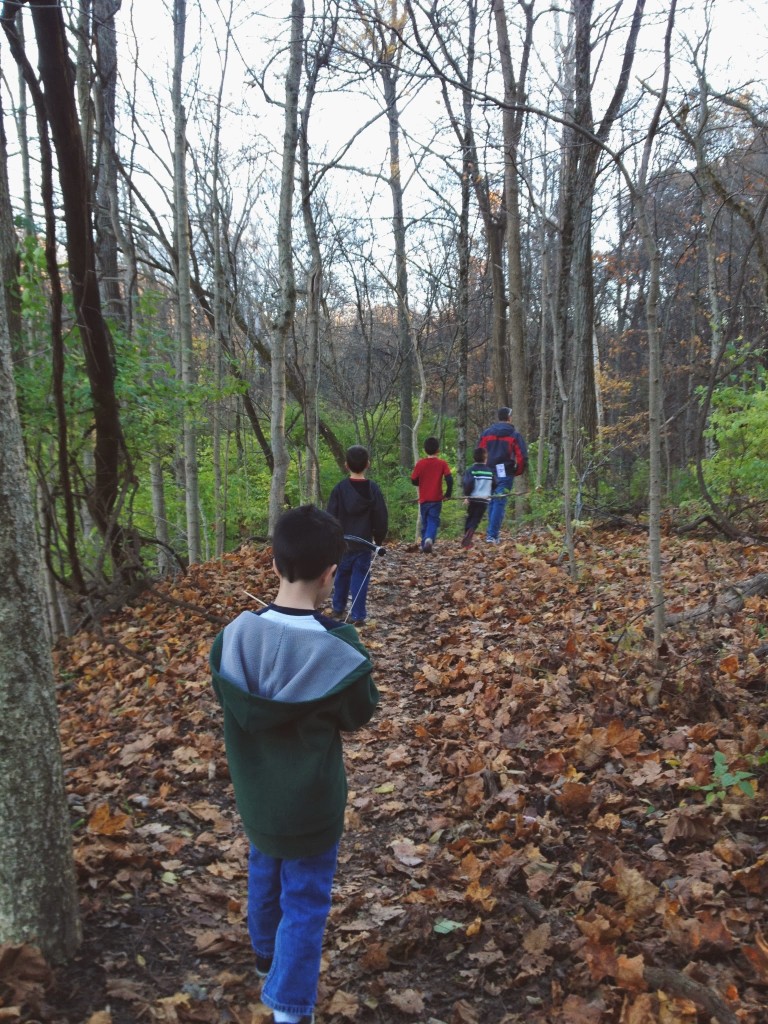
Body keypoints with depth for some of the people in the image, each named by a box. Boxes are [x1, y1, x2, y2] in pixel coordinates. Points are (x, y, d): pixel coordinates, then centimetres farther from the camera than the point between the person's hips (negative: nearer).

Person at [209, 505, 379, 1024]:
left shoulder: (234, 636, -18)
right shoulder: (337, 649, -28)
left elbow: (229, 703, -1)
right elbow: (359, 714, -10)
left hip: (256, 794, 5)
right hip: (312, 802, -4)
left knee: (265, 875, 29)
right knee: (305, 902, 14)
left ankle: (267, 953, 54)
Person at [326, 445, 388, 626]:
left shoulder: (340, 488, -8)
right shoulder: (373, 489, -7)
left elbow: (331, 518, -6)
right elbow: (381, 519, -2)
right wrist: (379, 539, 11)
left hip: (343, 543, 1)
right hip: (364, 543, -1)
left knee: (342, 576, 18)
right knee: (360, 578, 3)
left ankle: (338, 608, 31)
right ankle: (358, 616, 2)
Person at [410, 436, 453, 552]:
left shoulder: (420, 463, -3)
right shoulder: (442, 463, -5)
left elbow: (413, 481, -1)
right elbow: (449, 479, -12)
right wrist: (448, 494, -1)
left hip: (423, 499, 1)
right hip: (436, 499, -1)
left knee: (425, 522, 16)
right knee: (433, 521, -1)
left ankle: (424, 544, 18)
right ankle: (430, 539, -26)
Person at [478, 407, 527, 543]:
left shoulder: (486, 433, 7)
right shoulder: (514, 435, -3)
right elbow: (522, 456, -8)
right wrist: (518, 471, 8)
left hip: (489, 473, 4)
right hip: (505, 474, -4)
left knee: (492, 502, 17)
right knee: (500, 503, -3)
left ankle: (491, 531, 19)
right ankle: (492, 535, -8)